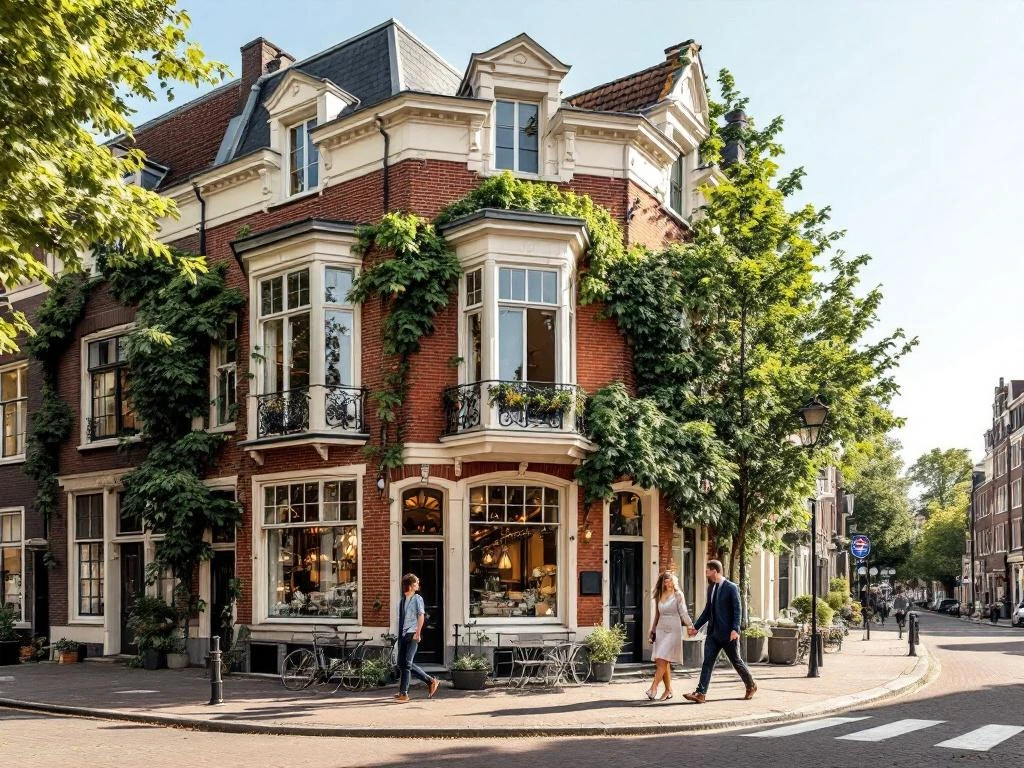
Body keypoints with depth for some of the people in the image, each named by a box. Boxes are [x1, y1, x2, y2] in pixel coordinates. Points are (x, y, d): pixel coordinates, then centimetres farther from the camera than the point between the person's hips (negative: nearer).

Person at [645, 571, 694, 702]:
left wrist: (690, 625, -16)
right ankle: (668, 689, 10)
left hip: (673, 630, -5)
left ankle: (653, 688, -16)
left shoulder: (678, 595, 1)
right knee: (660, 661, 1)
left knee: (662, 660, -14)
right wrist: (653, 631, 18)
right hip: (661, 630, 5)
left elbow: (683, 612, -6)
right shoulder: (659, 596, 14)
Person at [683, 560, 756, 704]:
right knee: (707, 662, -2)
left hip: (728, 633, -6)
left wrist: (735, 629, -24)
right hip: (713, 632, 6)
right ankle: (700, 694, -6)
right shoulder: (711, 587, 11)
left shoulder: (731, 588, -11)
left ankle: (751, 686, 31)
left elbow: (737, 610, -14)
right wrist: (696, 627, 14)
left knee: (736, 661, 9)